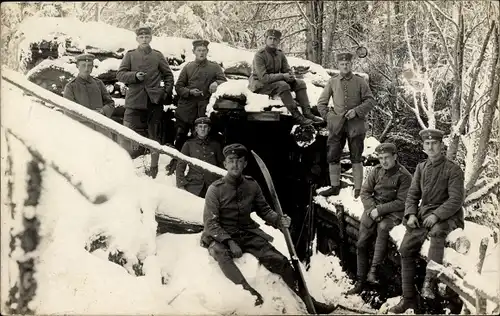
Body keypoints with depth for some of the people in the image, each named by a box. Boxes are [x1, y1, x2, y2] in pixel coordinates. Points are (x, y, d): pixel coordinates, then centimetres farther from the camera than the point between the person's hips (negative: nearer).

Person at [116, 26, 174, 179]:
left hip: (154, 101, 1)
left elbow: (168, 75, 14)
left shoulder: (157, 55, 8)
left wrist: (167, 91, 1)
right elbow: (120, 74, 2)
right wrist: (135, 75, -14)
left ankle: (154, 168, 19)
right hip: (134, 101, -1)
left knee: (154, 135, 9)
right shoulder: (130, 55, 6)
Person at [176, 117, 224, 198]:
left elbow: (222, 166, 20)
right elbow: (180, 166, 9)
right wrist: (181, 184, -1)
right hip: (193, 187, -1)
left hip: (212, 187, 1)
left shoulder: (215, 145, 15)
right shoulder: (189, 144, 11)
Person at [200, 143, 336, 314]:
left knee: (279, 260, -14)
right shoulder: (215, 189, -10)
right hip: (222, 236, -3)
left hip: (248, 234, 3)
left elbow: (264, 210, 11)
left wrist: (278, 220, -10)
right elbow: (211, 223, -11)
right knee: (221, 253, -38)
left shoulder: (252, 185, 2)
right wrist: (229, 242, -24)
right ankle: (250, 292, -53)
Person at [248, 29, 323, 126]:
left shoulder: (280, 54, 4)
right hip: (260, 84, -8)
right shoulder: (259, 55, -18)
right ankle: (296, 116, -32)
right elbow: (263, 77, -27)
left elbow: (288, 70, 8)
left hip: (276, 81, 8)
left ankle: (307, 113, -15)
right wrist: (283, 76, -27)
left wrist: (291, 77, -18)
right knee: (282, 85, -34)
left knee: (300, 83, -6)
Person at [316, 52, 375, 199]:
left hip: (355, 124, -2)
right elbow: (321, 102, 14)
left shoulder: (359, 81, 2)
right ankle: (335, 187, 15)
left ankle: (358, 189, 9)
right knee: (332, 157, 3)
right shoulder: (332, 82, 7)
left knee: (356, 158, 3)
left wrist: (356, 111, -12)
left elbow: (370, 100, 1)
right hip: (337, 125, 2)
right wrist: (328, 115, 2)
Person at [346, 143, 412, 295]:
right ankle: (360, 281, 6)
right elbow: (365, 192, 6)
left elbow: (401, 202, -12)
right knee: (361, 244, -4)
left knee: (383, 227, -36)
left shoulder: (404, 176, -9)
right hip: (373, 208, 5)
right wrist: (372, 209, -11)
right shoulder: (376, 171, 4)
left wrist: (380, 210, -17)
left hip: (393, 211, -5)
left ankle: (374, 270, -33)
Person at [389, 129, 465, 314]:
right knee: (406, 248, -13)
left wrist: (436, 215, -25)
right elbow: (413, 194, 12)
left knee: (437, 231, -40)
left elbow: (456, 199, -13)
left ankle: (430, 283, -43)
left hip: (447, 216, -5)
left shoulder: (453, 169, -6)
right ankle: (409, 299, -6)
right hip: (423, 213, 5)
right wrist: (411, 214, -7)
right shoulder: (421, 168, 12)